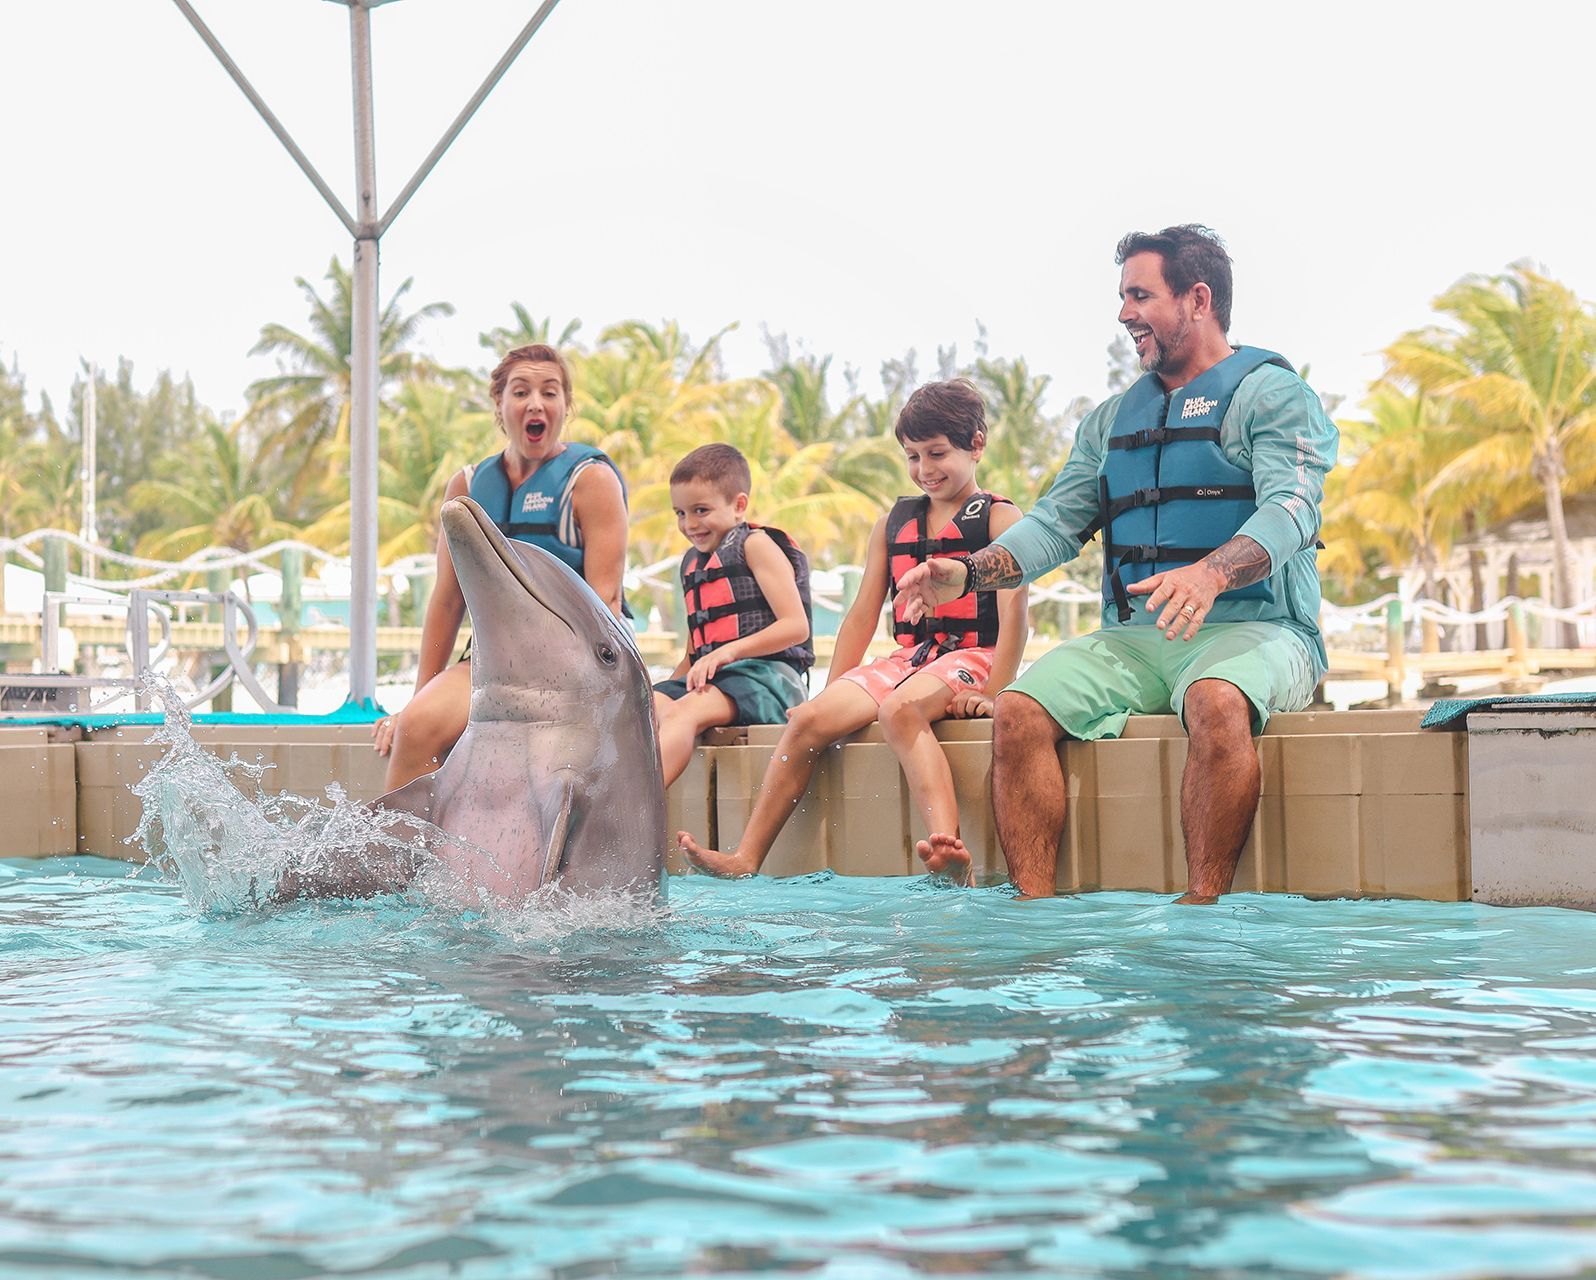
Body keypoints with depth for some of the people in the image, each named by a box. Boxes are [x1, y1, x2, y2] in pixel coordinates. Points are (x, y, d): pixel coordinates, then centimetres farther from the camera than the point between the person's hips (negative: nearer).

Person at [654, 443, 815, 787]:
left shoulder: (755, 545, 1)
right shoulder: (691, 562, 25)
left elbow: (797, 626, -10)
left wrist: (727, 652, -18)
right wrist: (671, 684, 8)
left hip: (767, 672, -8)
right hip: (710, 680, 8)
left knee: (681, 713, -33)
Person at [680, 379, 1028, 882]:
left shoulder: (999, 517, 2)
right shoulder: (893, 523, 20)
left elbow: (1012, 612, -8)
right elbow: (862, 614, 20)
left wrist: (994, 693, -19)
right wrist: (832, 691, 13)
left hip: (971, 659, -6)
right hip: (905, 659, 6)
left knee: (899, 709, -38)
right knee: (808, 719, -18)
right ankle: (745, 859, -20)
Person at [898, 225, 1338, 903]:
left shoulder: (1274, 395, 1)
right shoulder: (1113, 418, 22)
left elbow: (1291, 507, -16)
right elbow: (1058, 521, 15)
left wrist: (1211, 574, -37)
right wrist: (970, 573, -6)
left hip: (1253, 629, -5)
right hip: (1133, 638, 5)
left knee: (1217, 702, -39)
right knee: (1019, 710, -19)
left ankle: (1201, 906, -35)